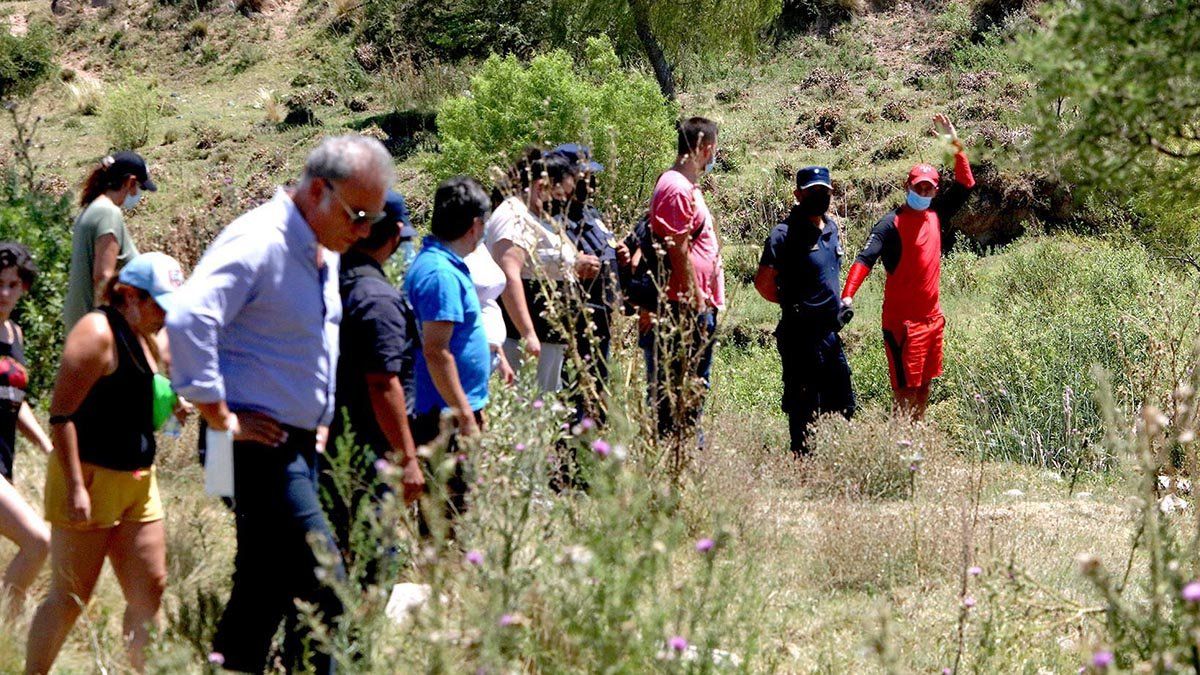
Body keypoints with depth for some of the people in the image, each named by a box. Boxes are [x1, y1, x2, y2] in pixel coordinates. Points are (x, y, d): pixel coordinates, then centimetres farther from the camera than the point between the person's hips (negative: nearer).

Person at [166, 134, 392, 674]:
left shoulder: (324, 254, 14)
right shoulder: (258, 242, -16)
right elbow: (188, 319, -29)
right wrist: (219, 417, -24)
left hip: (299, 446, 10)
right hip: (260, 445, -10)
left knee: (266, 589, 13)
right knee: (323, 588, -14)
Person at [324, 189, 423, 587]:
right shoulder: (378, 298, -19)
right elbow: (383, 384, -22)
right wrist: (407, 457, -18)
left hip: (325, 442, 9)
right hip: (365, 454, -9)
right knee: (371, 558, -2)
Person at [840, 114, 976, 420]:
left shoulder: (936, 216, 9)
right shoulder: (891, 224, -12)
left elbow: (965, 185, 16)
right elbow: (866, 258, -22)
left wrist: (956, 145, 6)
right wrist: (847, 296, -36)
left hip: (932, 317, 7)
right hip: (902, 319, -7)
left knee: (925, 386, 13)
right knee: (906, 389, -7)